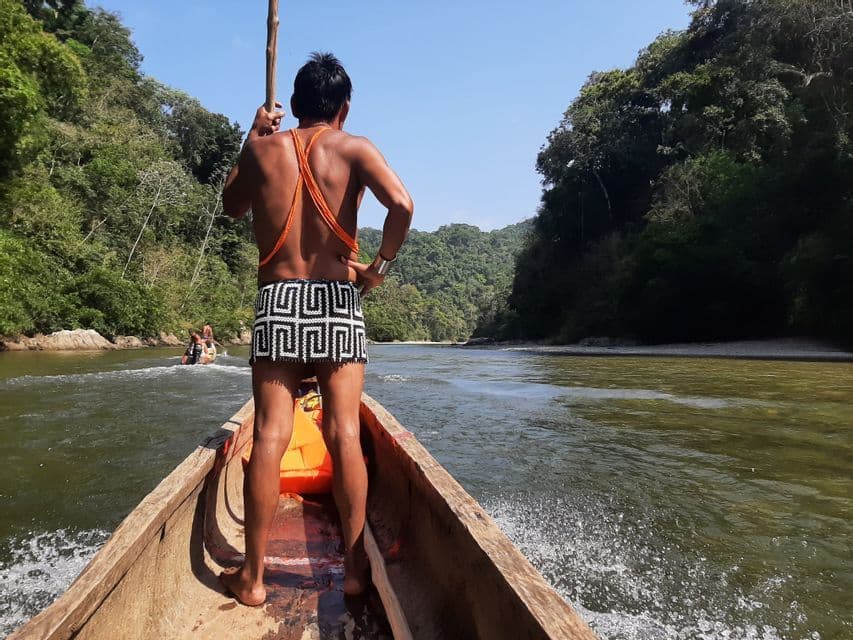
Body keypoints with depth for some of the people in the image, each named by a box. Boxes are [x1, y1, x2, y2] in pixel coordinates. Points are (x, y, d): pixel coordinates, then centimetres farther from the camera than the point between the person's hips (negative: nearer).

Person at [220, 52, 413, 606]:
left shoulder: (263, 148, 10)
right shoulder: (354, 147, 3)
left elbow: (232, 206, 26)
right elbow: (402, 203, -14)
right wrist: (381, 264, 0)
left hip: (276, 301, 2)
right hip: (337, 302, -1)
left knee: (270, 437, 1)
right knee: (345, 435, -1)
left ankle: (253, 576, 8)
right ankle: (355, 567, 8)